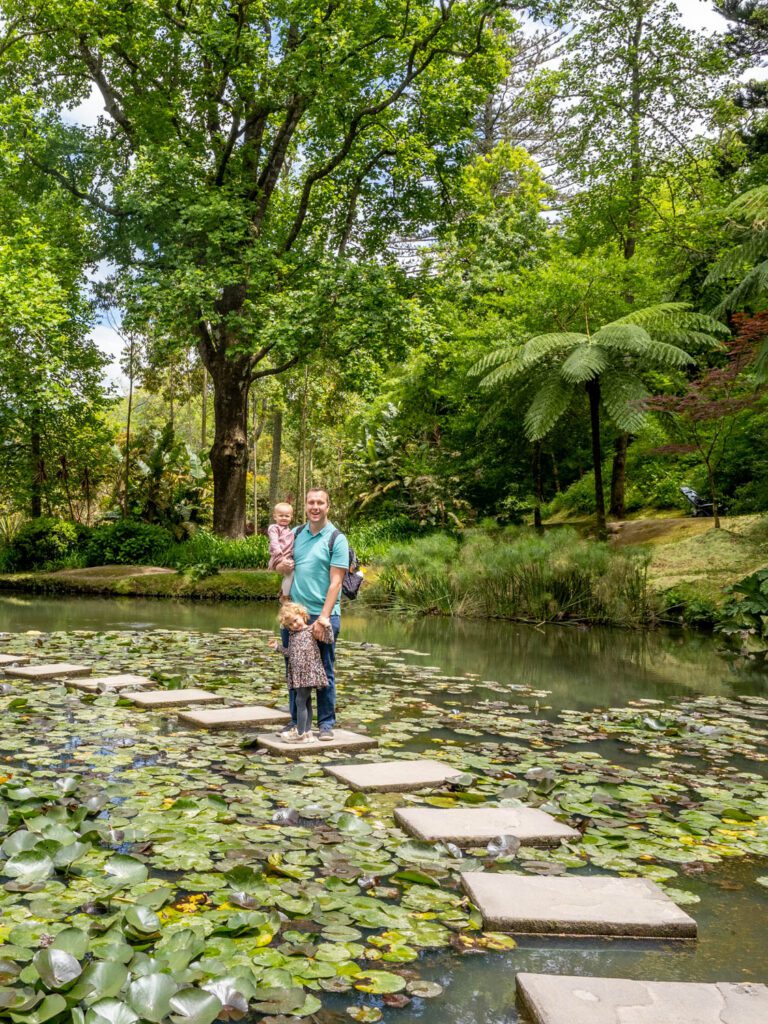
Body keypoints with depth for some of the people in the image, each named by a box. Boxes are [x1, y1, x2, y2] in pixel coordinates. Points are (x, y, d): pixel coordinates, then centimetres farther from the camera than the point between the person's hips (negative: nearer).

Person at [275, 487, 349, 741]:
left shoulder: (337, 539, -5)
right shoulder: (296, 534, 10)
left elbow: (335, 582, -10)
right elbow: (277, 565, 21)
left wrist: (323, 618, -18)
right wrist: (281, 565, -5)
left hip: (323, 615, -4)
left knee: (325, 672, 4)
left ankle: (326, 723, 13)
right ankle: (296, 721, 21)